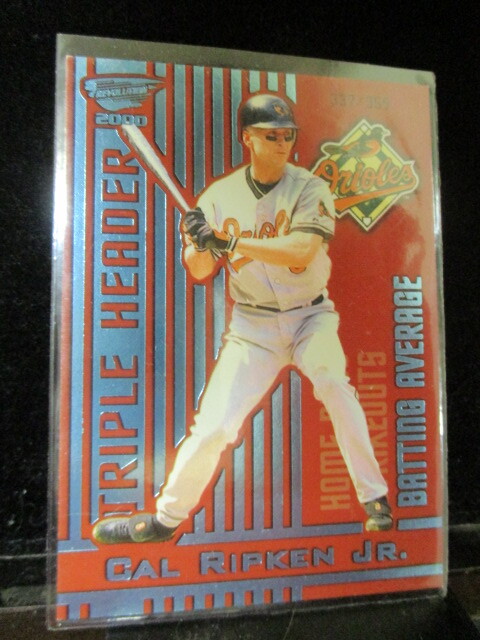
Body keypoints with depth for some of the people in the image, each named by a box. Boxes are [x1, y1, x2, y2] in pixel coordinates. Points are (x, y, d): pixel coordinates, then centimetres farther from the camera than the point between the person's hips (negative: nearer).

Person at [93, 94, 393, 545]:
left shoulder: (310, 188, -7)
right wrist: (202, 245, -22)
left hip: (309, 316, 0)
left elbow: (302, 251, -25)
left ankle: (374, 498, -5)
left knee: (333, 381, -29)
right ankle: (166, 517, 17)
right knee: (212, 426, -6)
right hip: (252, 325, 1)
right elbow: (199, 272, -1)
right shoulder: (221, 195, -2)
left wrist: (230, 242, -28)